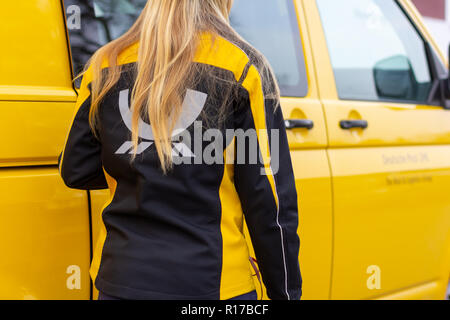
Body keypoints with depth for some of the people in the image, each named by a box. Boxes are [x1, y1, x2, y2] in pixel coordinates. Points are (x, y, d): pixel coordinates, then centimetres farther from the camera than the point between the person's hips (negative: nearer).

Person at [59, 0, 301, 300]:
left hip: (122, 280, 4)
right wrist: (286, 290, 2)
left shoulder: (106, 65, 5)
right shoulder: (244, 65, -5)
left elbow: (75, 172, 9)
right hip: (214, 283, -3)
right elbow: (269, 201, -6)